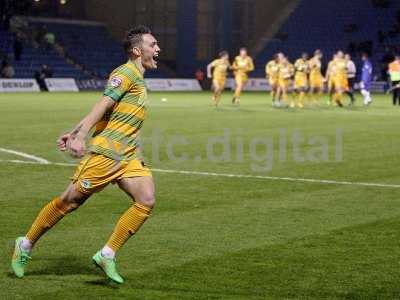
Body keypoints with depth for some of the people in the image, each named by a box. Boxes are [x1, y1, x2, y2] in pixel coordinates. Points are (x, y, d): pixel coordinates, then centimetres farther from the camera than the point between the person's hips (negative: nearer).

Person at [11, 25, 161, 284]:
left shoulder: (138, 79, 19)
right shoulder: (126, 73, -9)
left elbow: (103, 110, 22)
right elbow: (101, 107, -20)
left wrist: (74, 133, 23)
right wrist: (80, 137, -30)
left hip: (128, 157, 8)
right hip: (105, 153, -8)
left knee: (146, 201, -11)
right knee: (70, 200, -2)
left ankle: (107, 256, -8)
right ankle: (26, 245, 16)